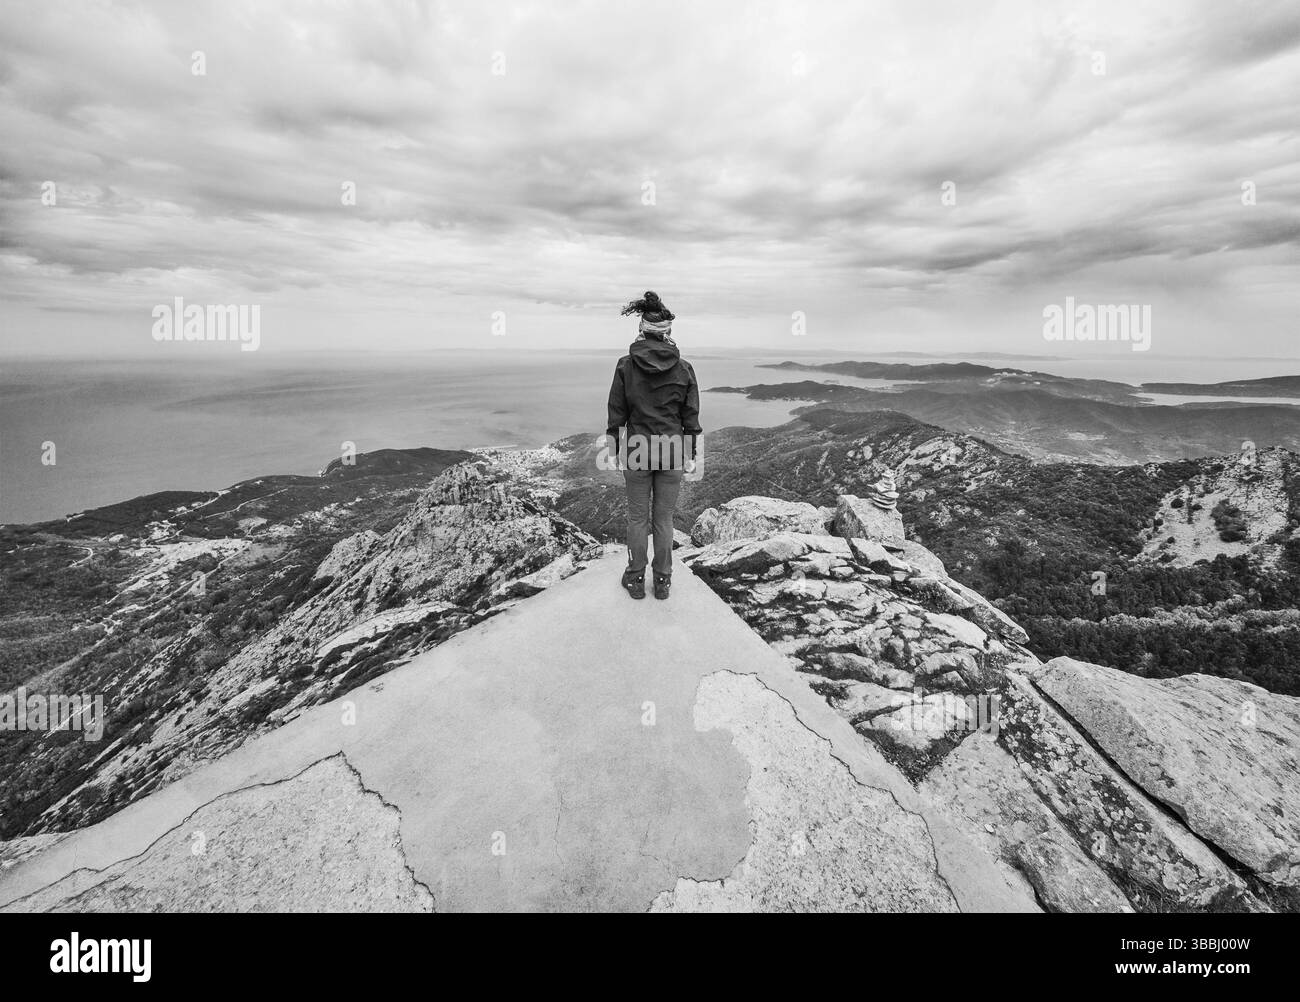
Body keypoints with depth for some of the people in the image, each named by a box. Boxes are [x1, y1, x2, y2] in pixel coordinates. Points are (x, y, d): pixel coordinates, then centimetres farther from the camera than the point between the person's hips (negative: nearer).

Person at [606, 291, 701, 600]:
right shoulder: (683, 368, -4)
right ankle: (662, 581, 22)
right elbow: (691, 417, 0)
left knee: (637, 518, 12)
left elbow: (616, 413, -3)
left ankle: (636, 579, 24)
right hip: (673, 452, 1)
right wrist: (691, 454, 10)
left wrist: (614, 451, 7)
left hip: (637, 452, -1)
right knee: (664, 520, 11)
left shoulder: (626, 365, -7)